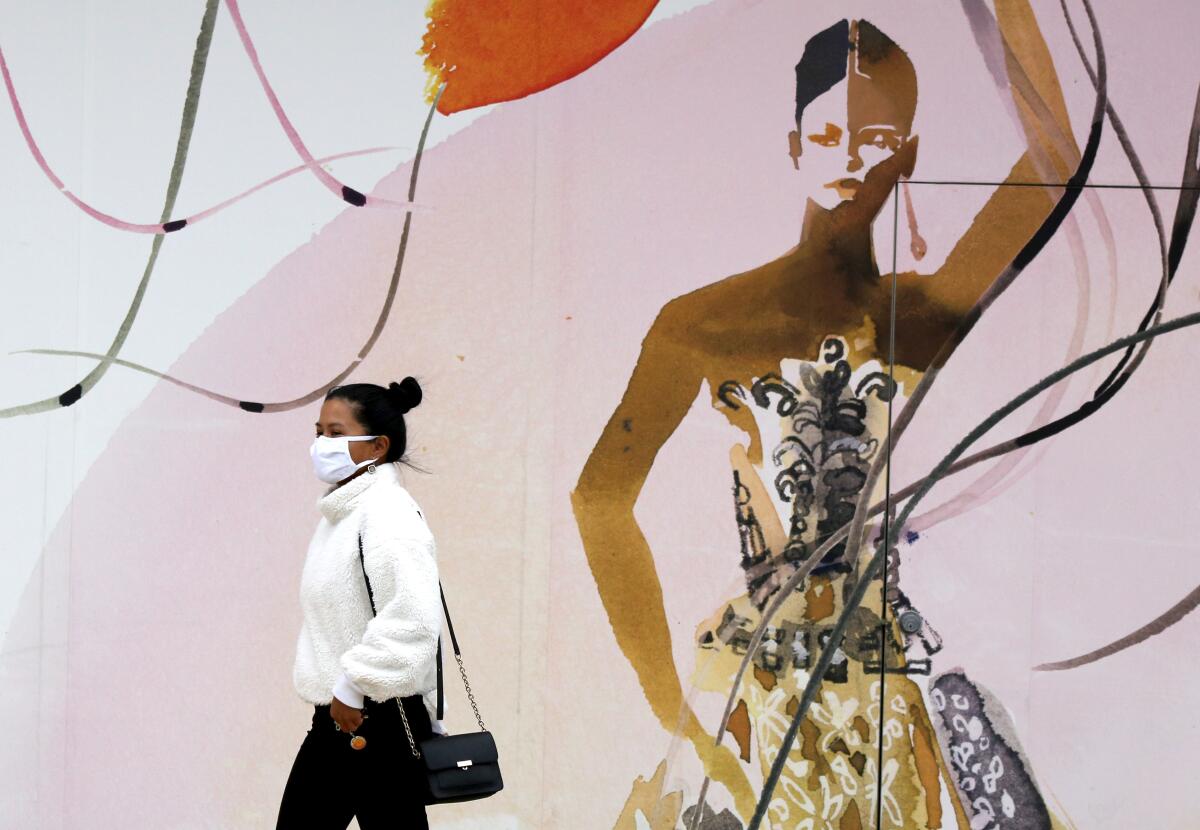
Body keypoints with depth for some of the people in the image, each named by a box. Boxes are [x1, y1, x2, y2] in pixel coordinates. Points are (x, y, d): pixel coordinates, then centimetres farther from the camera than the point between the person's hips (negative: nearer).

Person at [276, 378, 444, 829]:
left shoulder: (388, 514, -16)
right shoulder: (341, 513, 14)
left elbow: (412, 619, -28)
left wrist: (354, 687, -21)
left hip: (379, 724, -10)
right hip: (336, 719, 10)